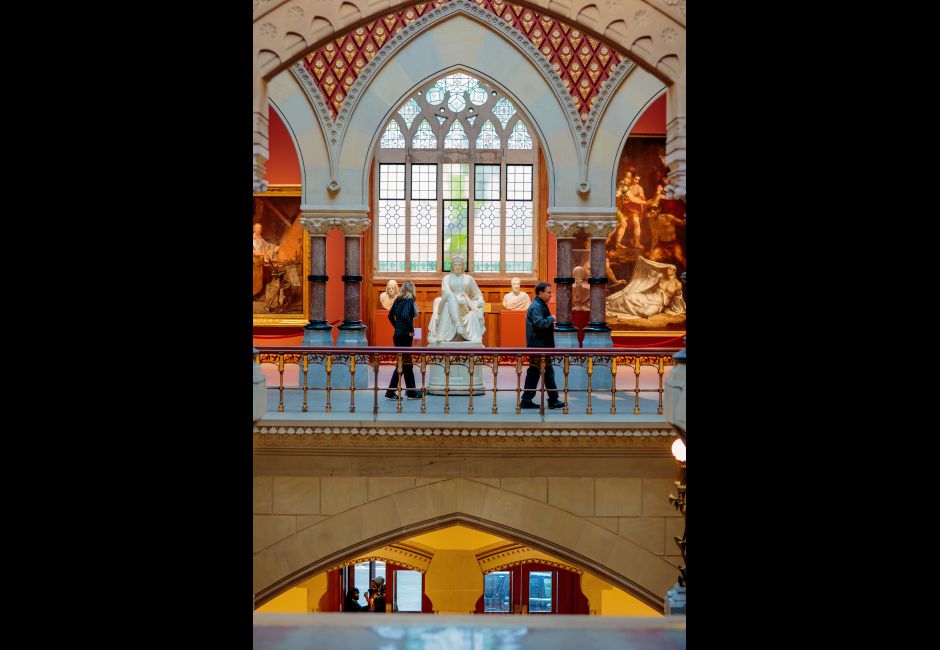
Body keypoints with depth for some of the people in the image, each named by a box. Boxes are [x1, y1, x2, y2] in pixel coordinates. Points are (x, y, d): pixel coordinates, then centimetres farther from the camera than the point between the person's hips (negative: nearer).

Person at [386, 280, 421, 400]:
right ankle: (390, 391, 3)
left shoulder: (398, 300, 9)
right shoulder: (409, 301, -13)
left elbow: (390, 315, 14)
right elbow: (405, 315, -27)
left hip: (397, 335, 8)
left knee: (407, 363, 14)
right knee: (403, 363, 0)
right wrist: (411, 329, -17)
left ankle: (412, 391, 20)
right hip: (405, 335, -8)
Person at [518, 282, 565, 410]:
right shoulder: (536, 307, -15)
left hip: (537, 345, 10)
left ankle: (526, 401, 12)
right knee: (548, 372, -3)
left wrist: (550, 323, 13)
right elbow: (539, 323, -26)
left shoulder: (540, 305, 18)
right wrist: (551, 318, -12)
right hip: (539, 345, -10)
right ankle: (553, 400, 4)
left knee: (534, 372, 10)